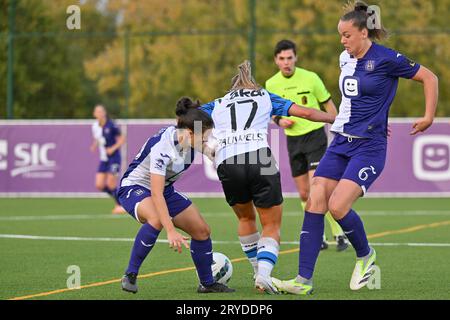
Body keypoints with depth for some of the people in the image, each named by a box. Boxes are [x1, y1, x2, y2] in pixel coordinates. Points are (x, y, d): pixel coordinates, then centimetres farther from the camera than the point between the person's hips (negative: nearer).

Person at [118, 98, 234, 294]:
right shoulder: (162, 147, -35)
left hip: (166, 189, 8)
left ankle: (207, 283, 25)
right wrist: (171, 231, -44)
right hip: (134, 188, -8)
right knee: (156, 219, -40)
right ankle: (130, 276, -27)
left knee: (202, 231, 3)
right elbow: (156, 194, -40)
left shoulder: (190, 140, -12)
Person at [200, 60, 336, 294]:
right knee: (271, 226, 8)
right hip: (258, 157, -2)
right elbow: (306, 113, 21)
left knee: (246, 217, 28)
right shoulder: (266, 98, 25)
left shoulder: (217, 105, 28)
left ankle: (258, 271, 28)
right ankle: (264, 273, -15)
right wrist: (337, 119, 32)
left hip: (226, 163, 2)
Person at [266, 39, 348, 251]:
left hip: (315, 135, -4)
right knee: (304, 194, 5)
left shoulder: (310, 78, -9)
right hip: (293, 140, 4)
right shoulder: (271, 84, 1)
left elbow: (328, 105, 1)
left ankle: (339, 234, -8)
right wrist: (279, 120, -7)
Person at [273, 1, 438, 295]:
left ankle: (366, 255, 10)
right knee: (314, 204, -6)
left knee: (338, 206, -19)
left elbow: (429, 77, -3)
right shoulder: (345, 59, 10)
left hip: (369, 147, -7)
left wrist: (429, 117, -4)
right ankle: (304, 280, -6)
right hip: (341, 143, 7)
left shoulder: (386, 59, -11)